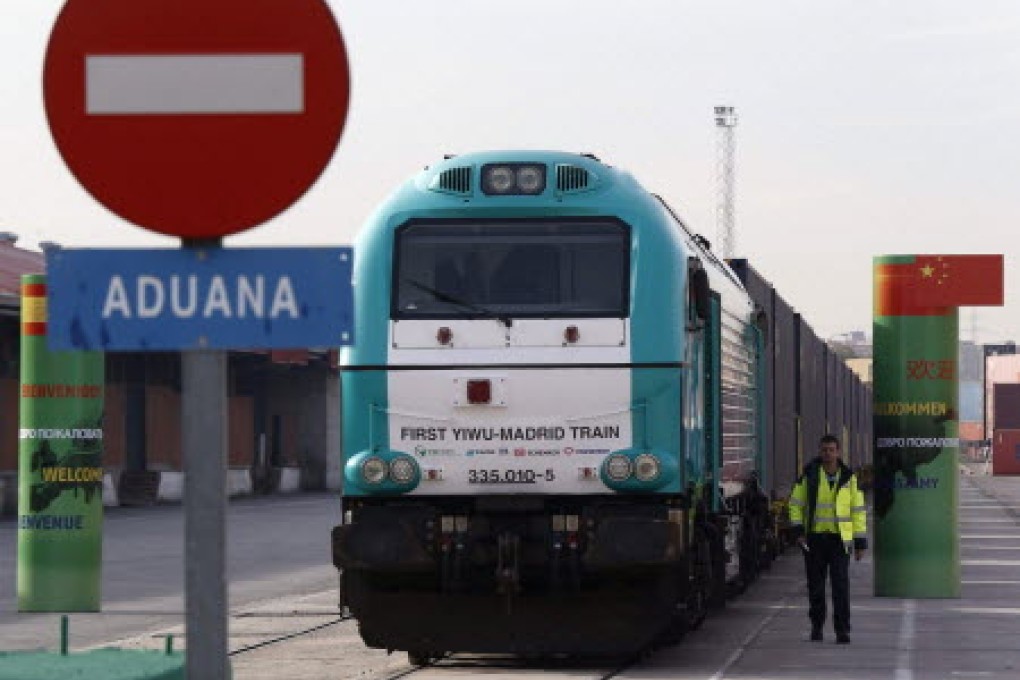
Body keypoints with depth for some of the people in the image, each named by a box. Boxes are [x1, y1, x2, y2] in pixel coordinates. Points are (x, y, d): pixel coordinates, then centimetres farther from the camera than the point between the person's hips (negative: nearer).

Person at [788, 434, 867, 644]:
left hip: (839, 539, -1)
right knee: (815, 585, 6)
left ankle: (842, 629, -8)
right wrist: (798, 530, -6)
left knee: (841, 584, -10)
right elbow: (796, 504, 8)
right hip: (814, 538, 1)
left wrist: (860, 542, 4)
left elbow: (858, 510, 7)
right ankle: (816, 625, 22)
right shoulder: (809, 475, 3)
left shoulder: (848, 478, 4)